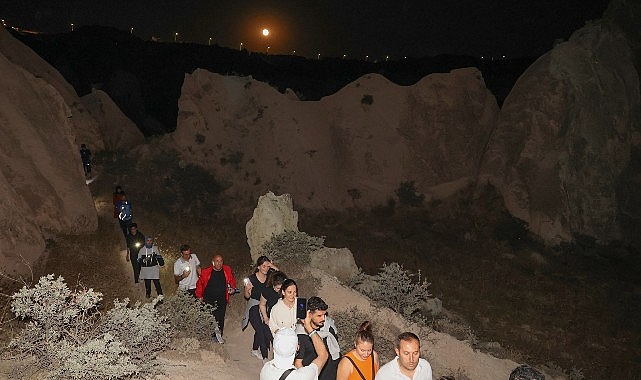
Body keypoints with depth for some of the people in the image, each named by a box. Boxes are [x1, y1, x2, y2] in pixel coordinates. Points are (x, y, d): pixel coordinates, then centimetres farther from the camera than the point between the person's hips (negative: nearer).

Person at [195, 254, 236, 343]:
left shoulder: (227, 271, 1)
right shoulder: (206, 272, -5)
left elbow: (232, 280, 18)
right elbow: (199, 284, 7)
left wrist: (232, 288, 1)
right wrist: (199, 296, 6)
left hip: (222, 299, 2)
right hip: (208, 298, -2)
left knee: (220, 318, 1)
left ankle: (219, 335, 17)